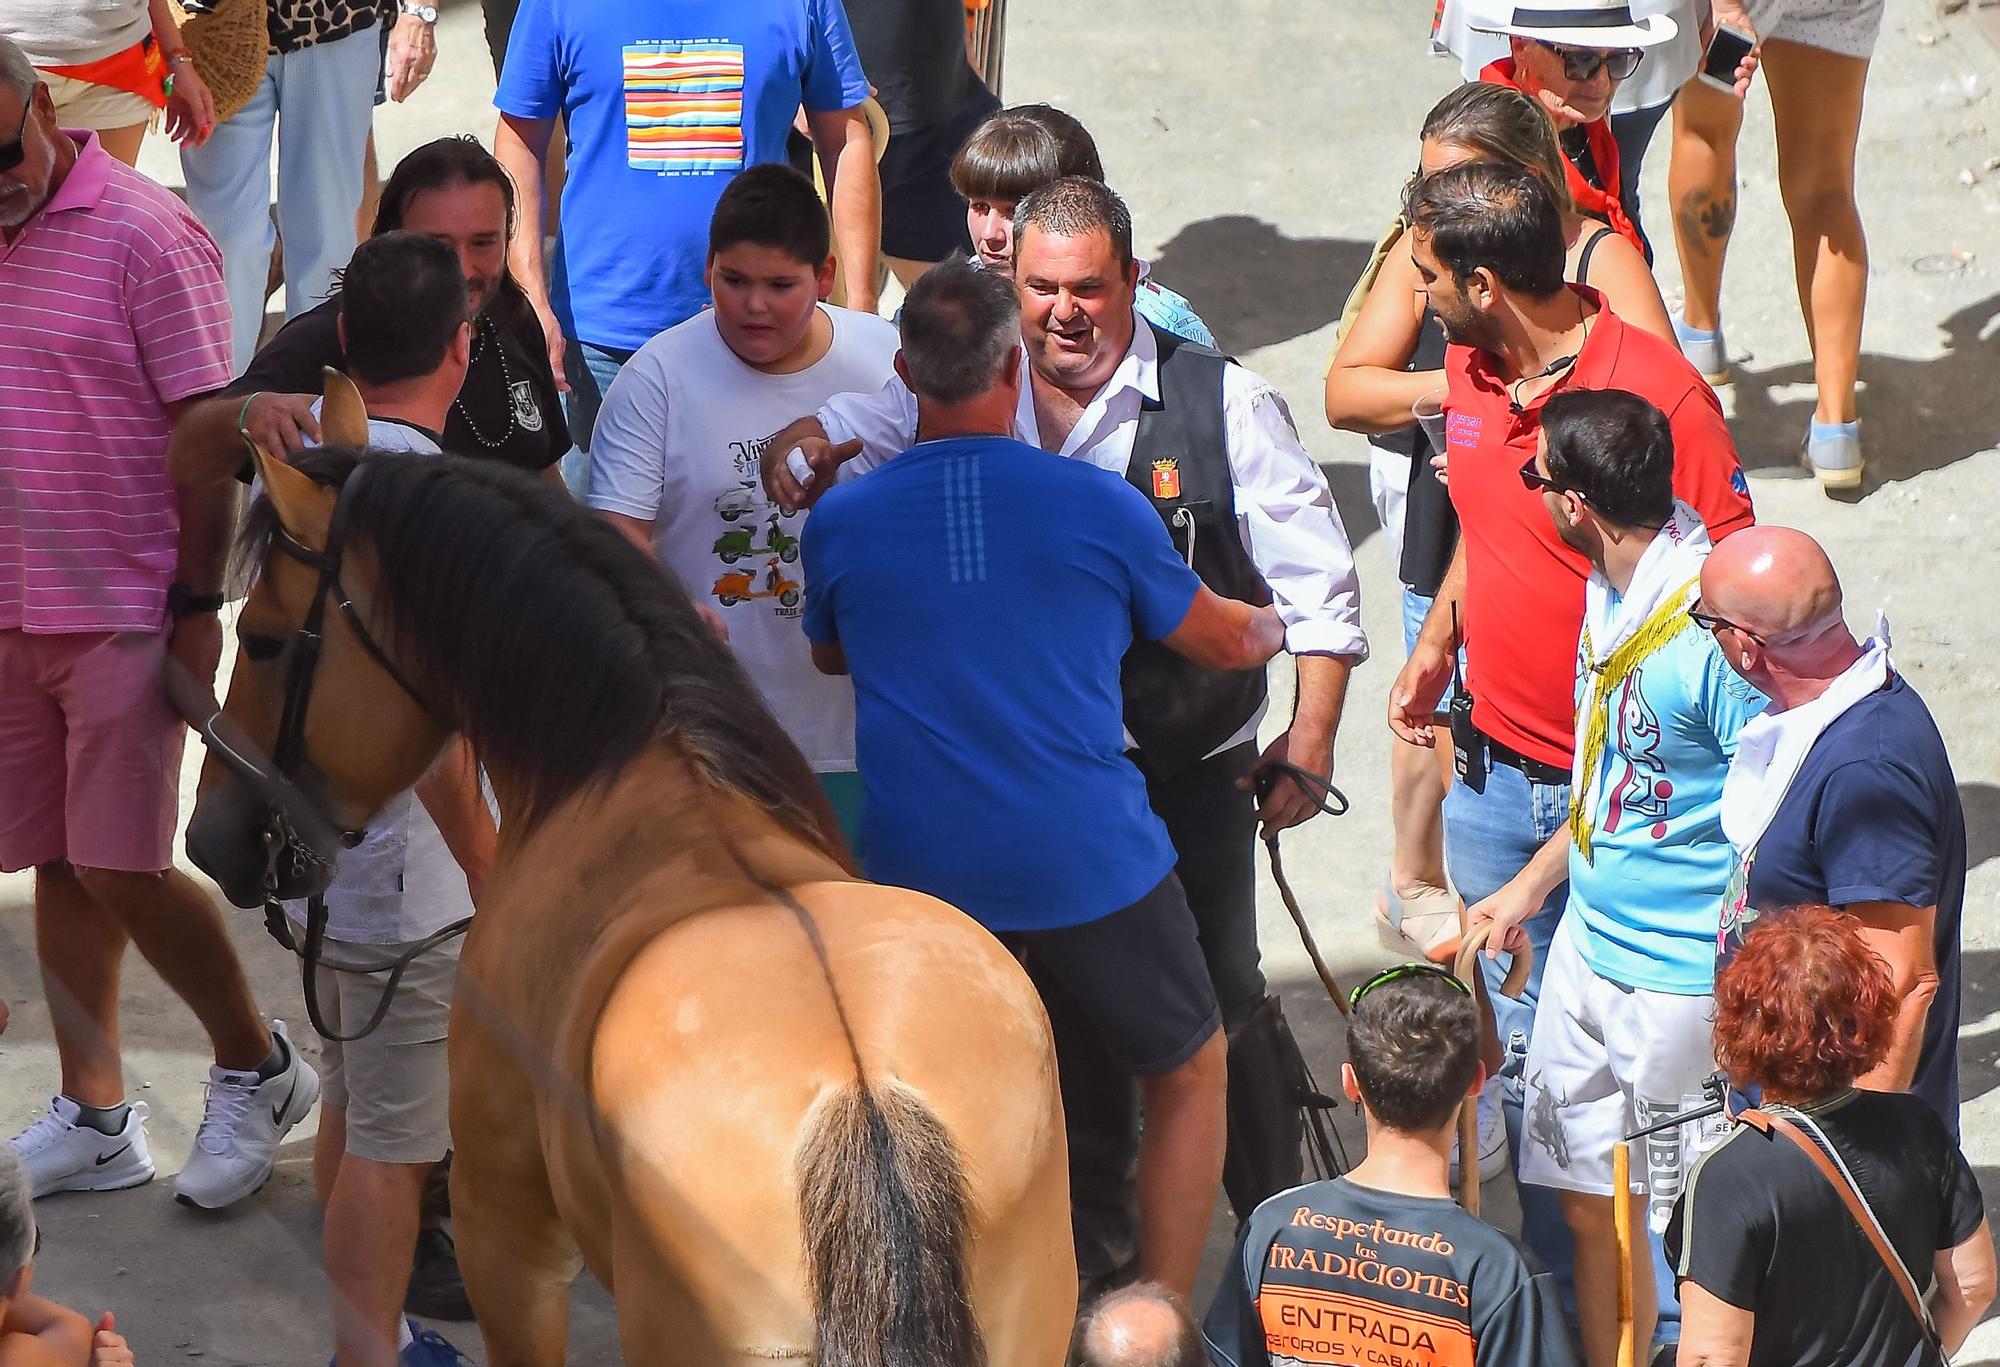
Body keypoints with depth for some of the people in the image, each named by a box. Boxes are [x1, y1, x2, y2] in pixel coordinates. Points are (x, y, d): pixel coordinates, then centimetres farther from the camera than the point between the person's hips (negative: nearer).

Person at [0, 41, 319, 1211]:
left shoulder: (142, 234, -12)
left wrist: (197, 607, -13)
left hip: (123, 613, -6)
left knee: (122, 870, -7)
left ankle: (258, 1070, 13)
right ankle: (95, 1116, 18)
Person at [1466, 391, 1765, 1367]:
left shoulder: (1714, 630, -25)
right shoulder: (1607, 590, 3)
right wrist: (1531, 884, 22)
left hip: (1687, 975, -9)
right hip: (1592, 942, 9)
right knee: (1591, 1205, 16)